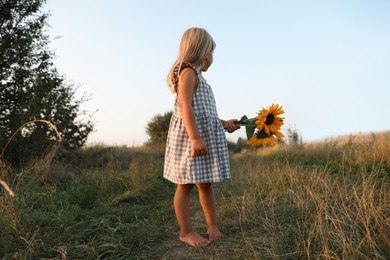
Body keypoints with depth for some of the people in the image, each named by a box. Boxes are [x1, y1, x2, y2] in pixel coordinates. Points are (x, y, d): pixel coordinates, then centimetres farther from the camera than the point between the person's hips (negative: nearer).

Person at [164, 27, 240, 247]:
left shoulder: (197, 76, 23)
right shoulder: (188, 72, -7)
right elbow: (185, 106, -19)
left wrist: (224, 124, 32)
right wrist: (195, 138, -26)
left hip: (206, 136, 10)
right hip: (190, 137, -10)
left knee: (206, 184, 12)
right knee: (186, 185, -1)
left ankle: (213, 226, 21)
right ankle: (186, 232, 9)